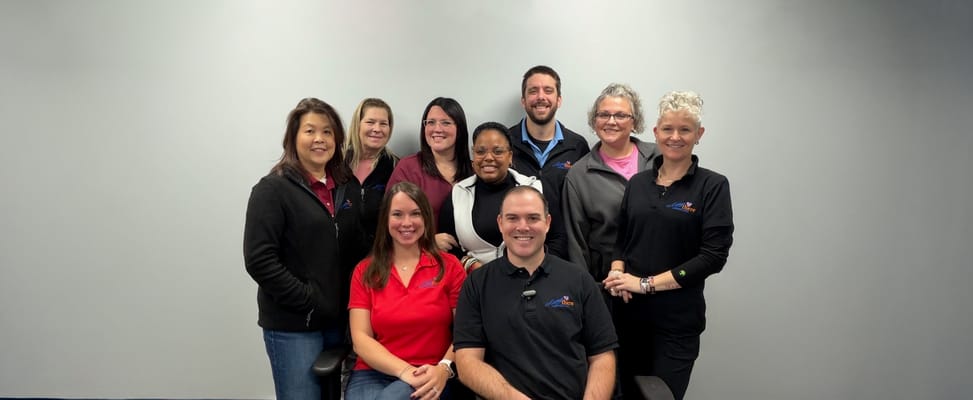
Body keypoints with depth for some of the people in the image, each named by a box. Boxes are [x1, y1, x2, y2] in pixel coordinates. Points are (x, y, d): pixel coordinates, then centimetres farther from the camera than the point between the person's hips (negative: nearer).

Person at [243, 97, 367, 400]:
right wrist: (309, 302, -15)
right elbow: (259, 260, -14)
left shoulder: (348, 187, 9)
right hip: (292, 325, -5)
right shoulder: (273, 189, -8)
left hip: (339, 319, 6)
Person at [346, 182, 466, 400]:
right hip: (373, 374, 2)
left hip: (428, 380, -2)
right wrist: (404, 370, -16)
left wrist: (444, 369, -19)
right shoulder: (365, 271, 8)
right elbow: (360, 338, 1)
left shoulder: (449, 266, 4)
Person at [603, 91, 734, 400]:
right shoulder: (637, 182, 8)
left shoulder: (713, 186, -5)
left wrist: (647, 284, -15)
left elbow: (713, 256, -11)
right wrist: (618, 272, -7)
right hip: (629, 311, 4)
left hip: (678, 319, -3)